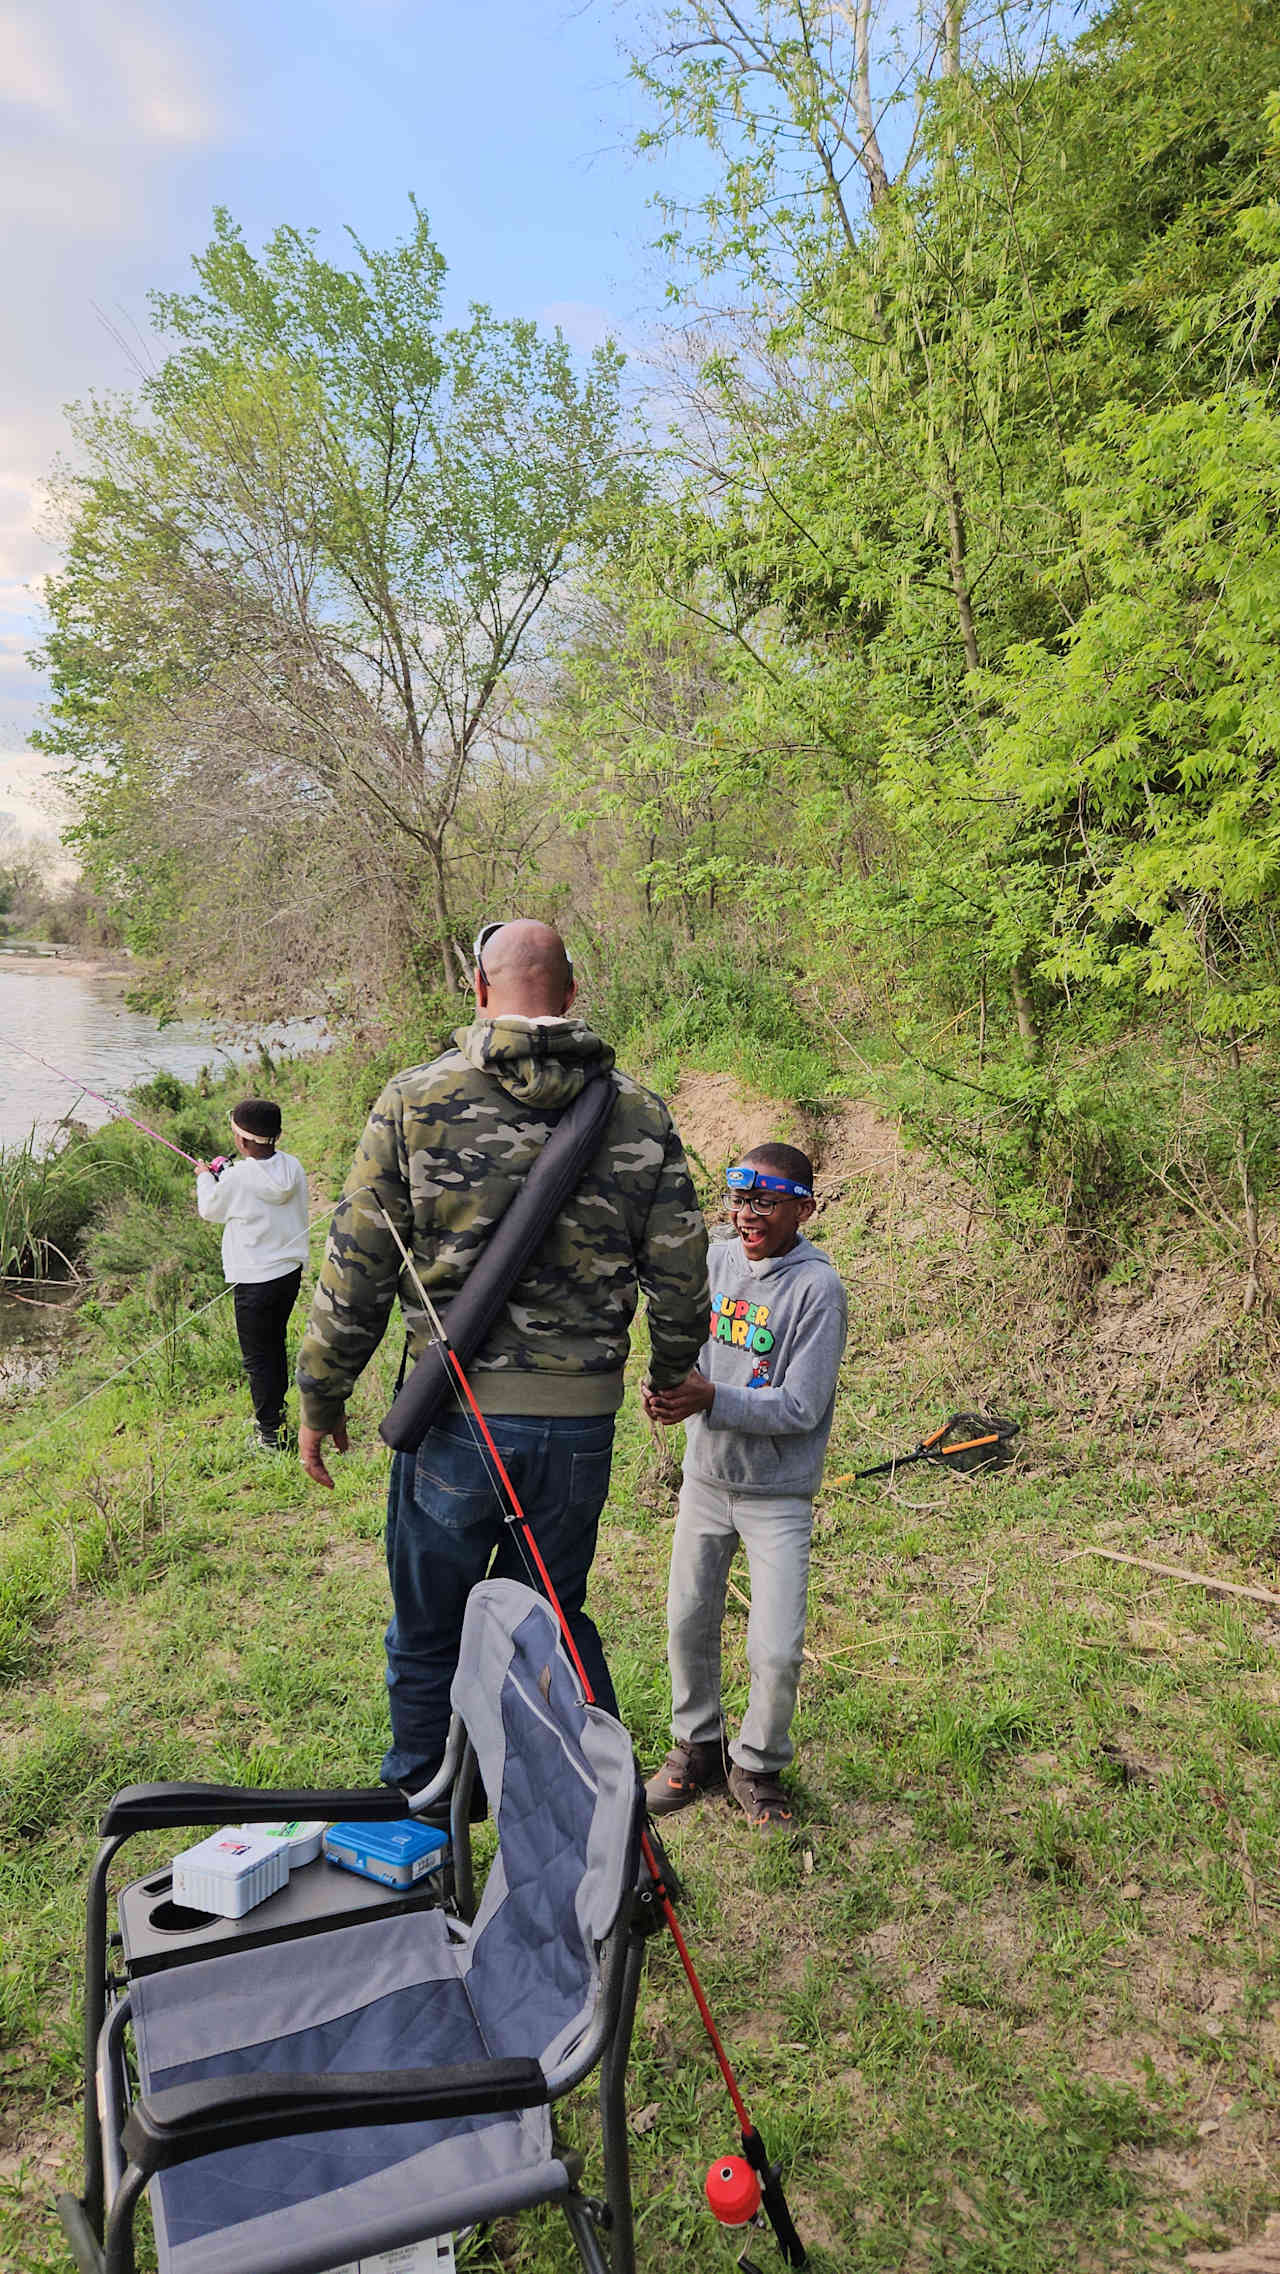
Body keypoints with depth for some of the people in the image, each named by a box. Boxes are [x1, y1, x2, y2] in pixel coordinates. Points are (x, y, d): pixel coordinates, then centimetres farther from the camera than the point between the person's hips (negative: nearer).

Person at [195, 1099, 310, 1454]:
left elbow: (211, 1211, 0)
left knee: (257, 1358, 6)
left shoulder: (237, 1178, -19)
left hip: (255, 1281, -6)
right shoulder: (293, 1167, -5)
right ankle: (276, 1414, 38)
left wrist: (204, 1177, 20)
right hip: (291, 1271, 6)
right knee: (275, 1345, 23)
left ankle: (271, 1434, 12)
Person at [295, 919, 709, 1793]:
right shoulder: (642, 1114, 0)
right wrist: (672, 1375, 23)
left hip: (457, 1414, -2)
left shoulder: (417, 1100, -6)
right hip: (582, 1418, 3)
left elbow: (356, 1271, -4)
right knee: (556, 1617, 24)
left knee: (429, 1638, 17)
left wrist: (322, 1397, 9)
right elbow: (681, 1278, 4)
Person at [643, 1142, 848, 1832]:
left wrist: (710, 1400, -29)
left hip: (777, 1492, -5)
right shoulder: (717, 1258, -3)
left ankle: (757, 1764, 26)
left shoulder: (817, 1287, -18)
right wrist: (671, 1389, -15)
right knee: (689, 1622, 16)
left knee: (777, 1651, -1)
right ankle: (696, 1747, 38)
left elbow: (801, 1408, -20)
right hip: (706, 1476, 5)